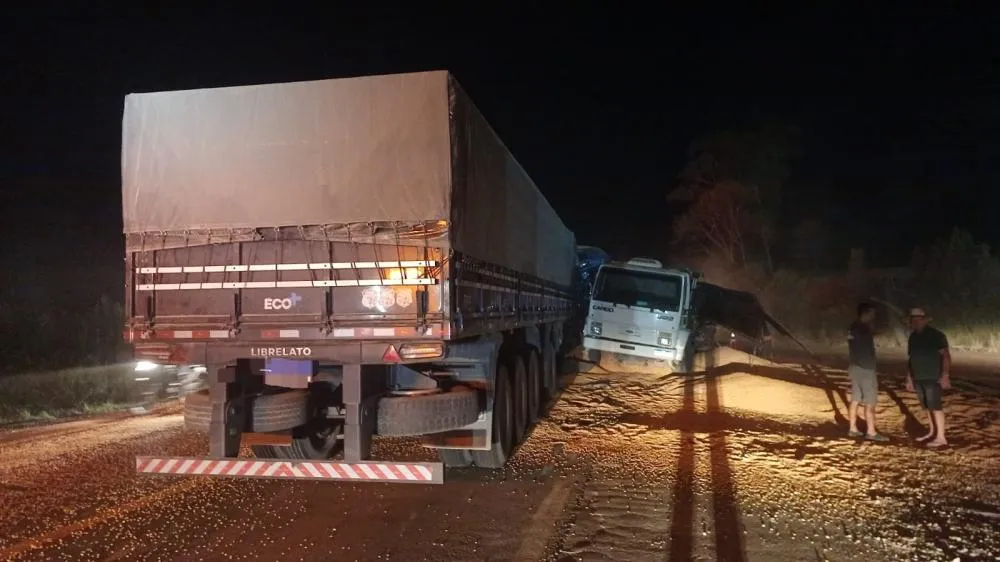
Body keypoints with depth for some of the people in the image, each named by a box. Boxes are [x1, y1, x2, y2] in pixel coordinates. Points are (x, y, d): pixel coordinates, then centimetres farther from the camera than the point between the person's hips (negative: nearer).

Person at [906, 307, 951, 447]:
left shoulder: (936, 335, -10)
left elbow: (946, 355, -14)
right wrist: (909, 378, 16)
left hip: (933, 377, -7)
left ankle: (941, 437, -3)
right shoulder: (913, 337, 11)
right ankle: (932, 433, 22)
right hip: (918, 378, 7)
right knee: (927, 406, 12)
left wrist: (945, 375, -22)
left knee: (935, 405, -7)